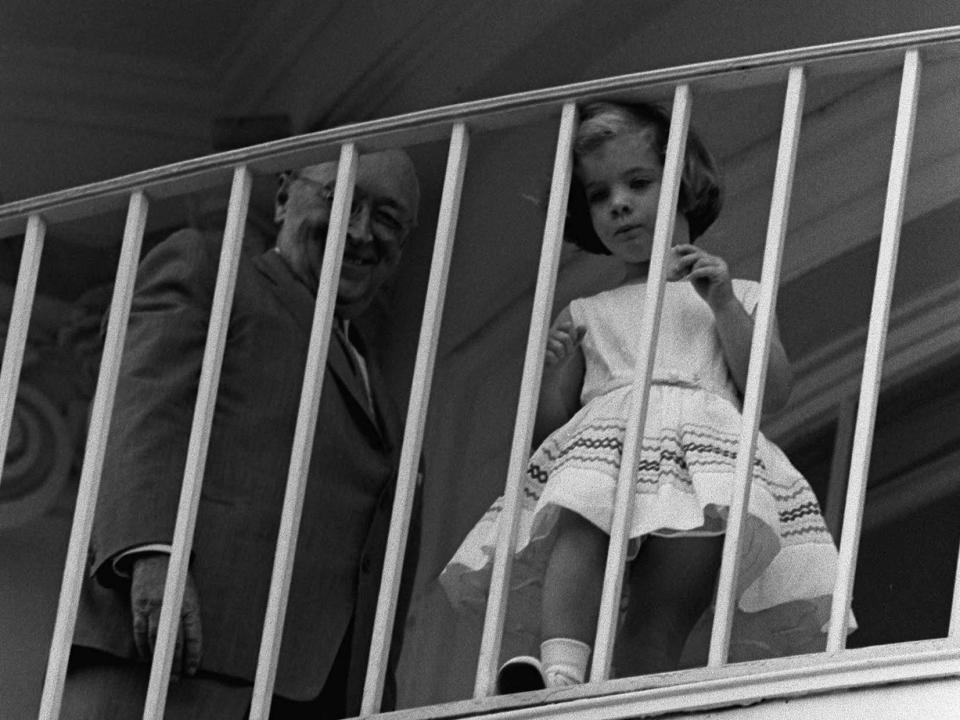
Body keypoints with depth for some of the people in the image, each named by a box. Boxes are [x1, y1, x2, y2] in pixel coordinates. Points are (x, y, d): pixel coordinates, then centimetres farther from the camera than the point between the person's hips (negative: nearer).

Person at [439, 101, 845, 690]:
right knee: (577, 520, -38)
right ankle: (562, 674, -57)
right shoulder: (587, 314, 31)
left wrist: (725, 306, 3)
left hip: (706, 437, 0)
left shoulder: (738, 296, 27)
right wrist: (551, 370, 4)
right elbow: (548, 427, 24)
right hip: (601, 439, 0)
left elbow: (773, 392, 11)